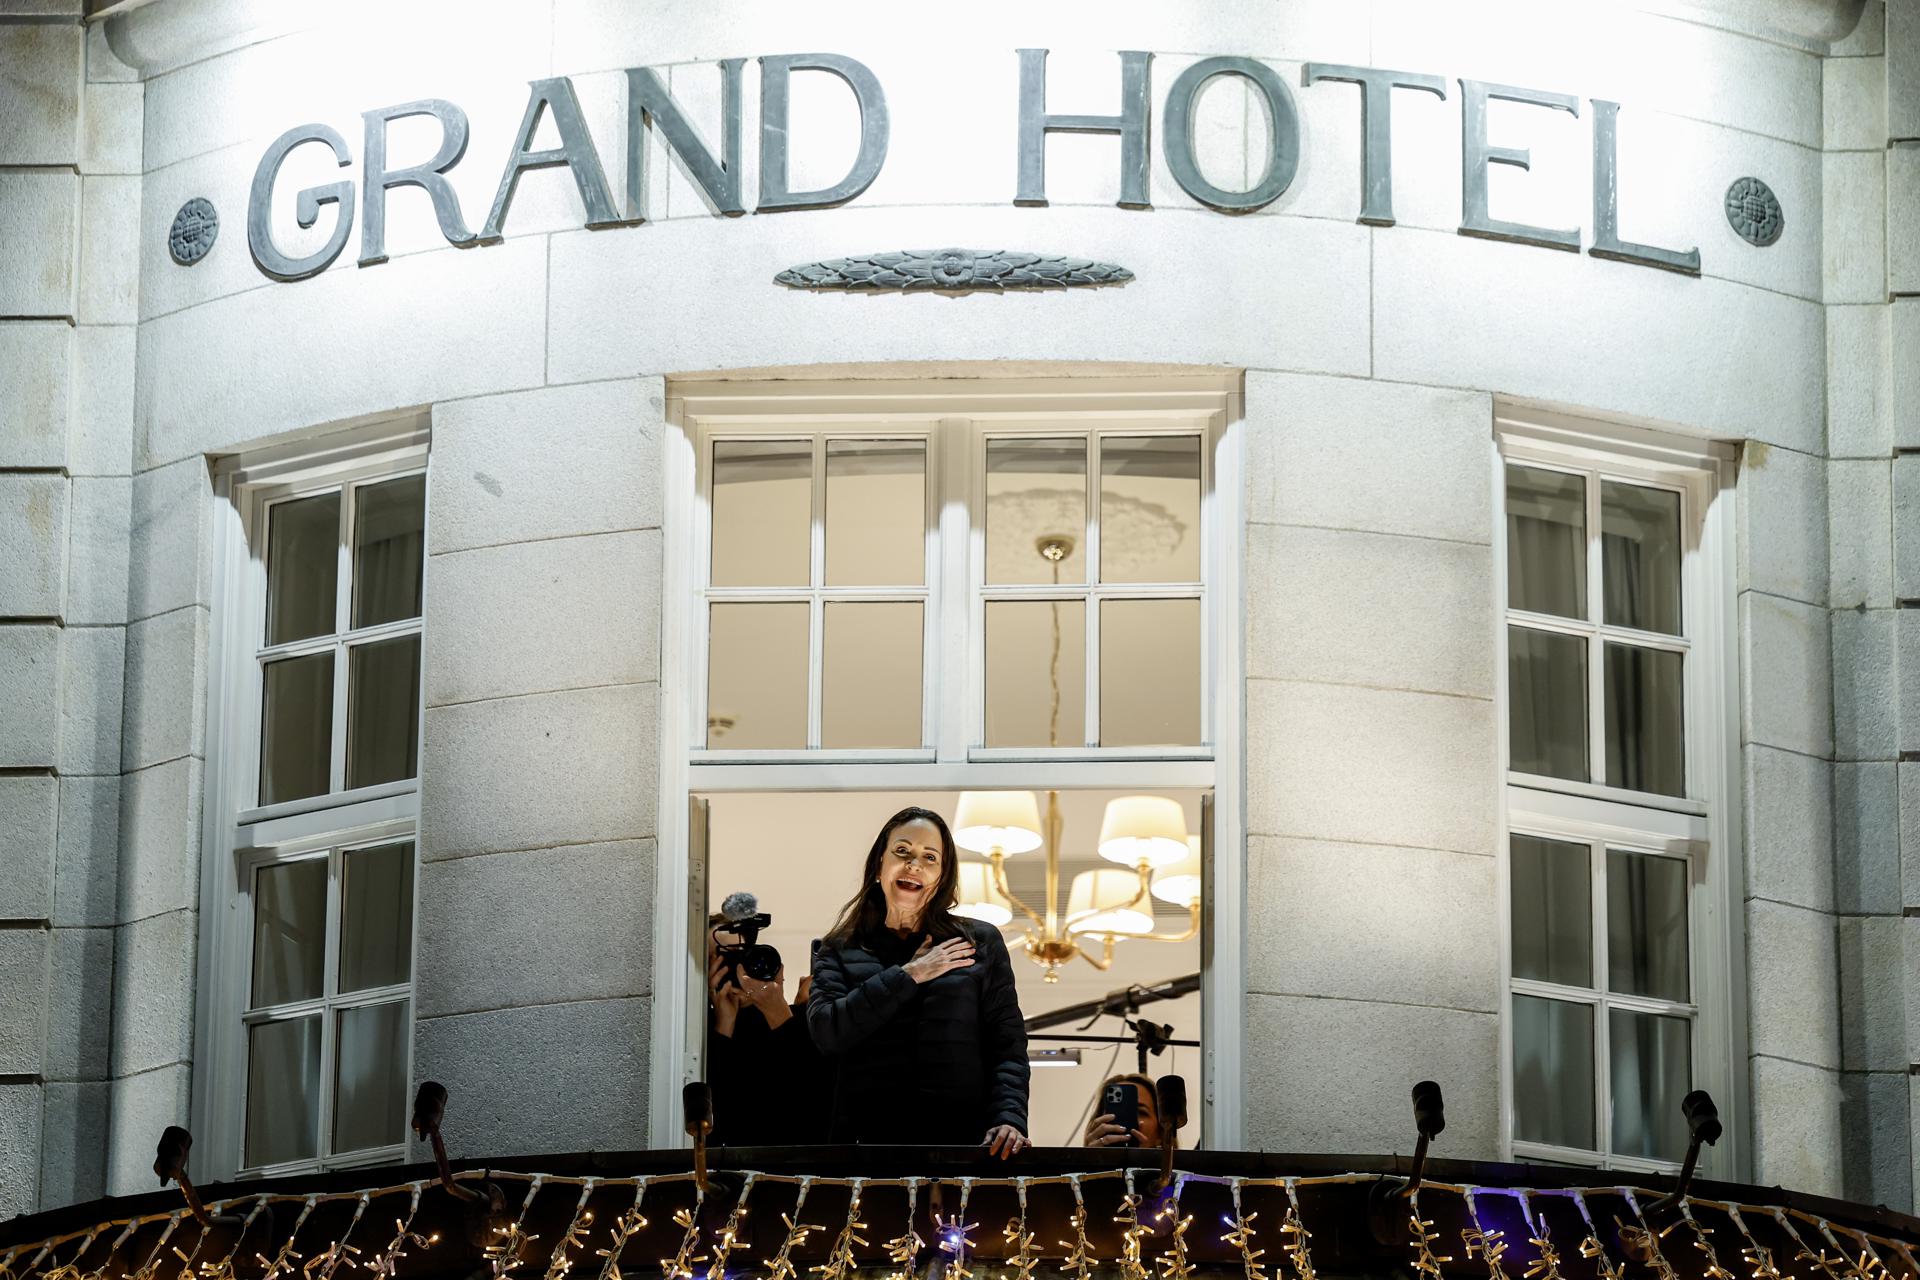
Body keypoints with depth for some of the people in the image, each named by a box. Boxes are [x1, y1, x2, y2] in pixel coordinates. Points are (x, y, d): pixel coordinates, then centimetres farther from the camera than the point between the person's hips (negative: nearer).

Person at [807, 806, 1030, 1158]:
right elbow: (827, 1032, -3)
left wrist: (1009, 1119, -9)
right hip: (868, 1139, 0)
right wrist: (908, 975, -3)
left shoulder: (981, 942, 13)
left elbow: (1007, 1049, 7)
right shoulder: (837, 951, 14)